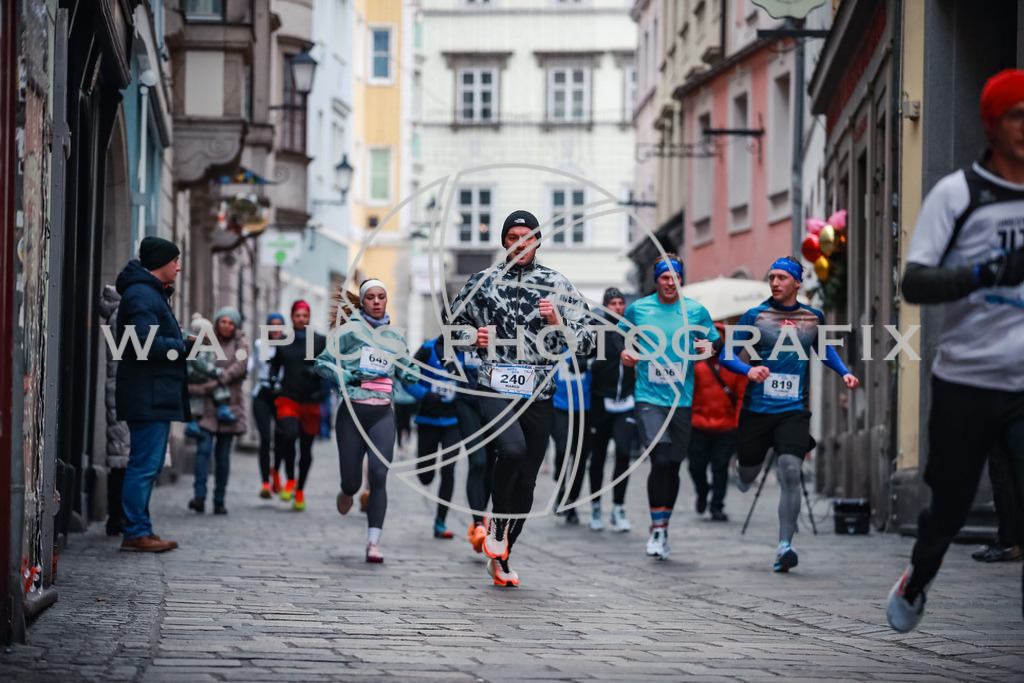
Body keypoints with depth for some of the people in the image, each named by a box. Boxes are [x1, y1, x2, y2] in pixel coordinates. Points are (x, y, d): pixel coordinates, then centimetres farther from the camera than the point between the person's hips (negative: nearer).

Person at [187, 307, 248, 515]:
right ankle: (199, 496, -20)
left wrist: (216, 382, -18)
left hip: (228, 404, 1)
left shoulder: (240, 342, 8)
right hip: (206, 404, 0)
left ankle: (219, 500, 7)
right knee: (203, 449, -14)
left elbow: (240, 366, -8)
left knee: (223, 454, 2)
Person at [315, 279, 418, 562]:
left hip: (382, 414, 2)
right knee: (352, 479, 3)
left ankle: (373, 541, -11)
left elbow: (406, 375, 20)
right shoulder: (350, 330, -1)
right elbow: (322, 363, 0)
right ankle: (346, 493, 43)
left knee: (379, 476, -13)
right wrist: (349, 376, -15)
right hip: (352, 412, -2)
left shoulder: (395, 337, 12)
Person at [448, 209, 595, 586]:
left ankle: (500, 558, 23)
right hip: (495, 388, -2)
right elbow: (454, 326, 18)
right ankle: (497, 523, -5)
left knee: (525, 482, 6)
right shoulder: (483, 282, 7)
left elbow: (587, 340, 6)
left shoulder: (557, 285, 6)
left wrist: (559, 322, -12)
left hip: (538, 395, 2)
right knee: (512, 449, -30)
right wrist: (472, 337, -3)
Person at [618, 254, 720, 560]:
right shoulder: (637, 309, 5)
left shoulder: (696, 311, 6)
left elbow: (716, 343, 13)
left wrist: (709, 347, -9)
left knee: (673, 466, 6)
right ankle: (657, 529, -9)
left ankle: (664, 528, 22)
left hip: (683, 399, 2)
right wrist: (623, 353, 0)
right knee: (660, 461, -18)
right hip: (649, 397, -2)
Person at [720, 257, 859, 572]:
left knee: (790, 472, -17)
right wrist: (748, 369, -22)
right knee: (749, 472, 9)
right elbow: (727, 355, -2)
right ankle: (745, 477, 50)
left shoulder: (813, 317, 7)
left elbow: (825, 348, 27)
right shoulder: (755, 316, 0)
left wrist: (844, 373, 11)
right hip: (757, 408, 0)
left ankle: (785, 546, -17)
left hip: (794, 410, 0)